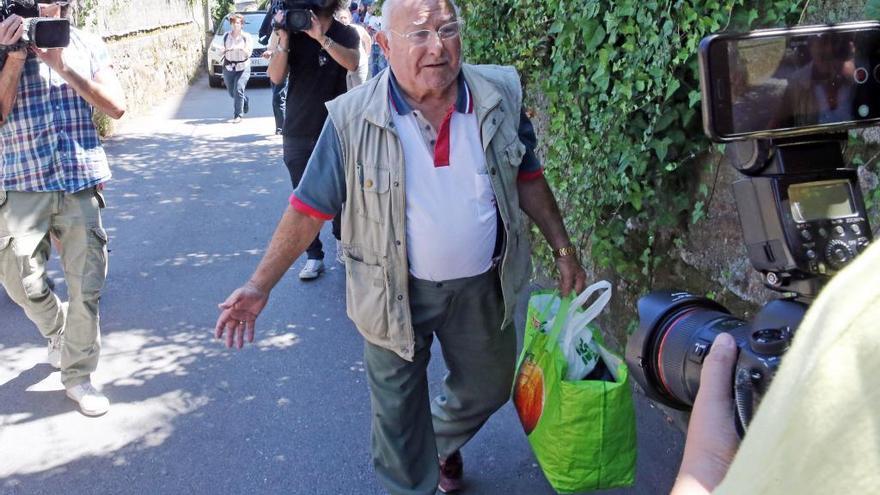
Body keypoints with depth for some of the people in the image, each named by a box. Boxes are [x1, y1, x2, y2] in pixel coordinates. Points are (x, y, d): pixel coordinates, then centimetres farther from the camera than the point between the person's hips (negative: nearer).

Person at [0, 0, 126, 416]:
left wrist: (63, 65, -9)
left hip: (81, 181, 1)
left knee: (86, 284, 0)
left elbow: (116, 107, -2)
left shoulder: (86, 45, 8)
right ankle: (58, 330, 26)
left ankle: (77, 376, 15)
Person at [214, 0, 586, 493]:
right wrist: (260, 285, -17)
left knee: (489, 388, 24)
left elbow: (527, 178, 4)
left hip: (481, 286, 3)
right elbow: (309, 208, -13)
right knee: (399, 413, 13)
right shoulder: (353, 119, -17)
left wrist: (563, 249, 7)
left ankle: (444, 441, 57)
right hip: (395, 291, -3)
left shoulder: (500, 96, -9)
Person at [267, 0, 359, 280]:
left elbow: (352, 63, -21)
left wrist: (321, 38, -30)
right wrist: (283, 39, -19)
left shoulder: (345, 34, 0)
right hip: (297, 132, 1)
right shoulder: (293, 33, 2)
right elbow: (276, 77, -8)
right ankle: (314, 256, 11)